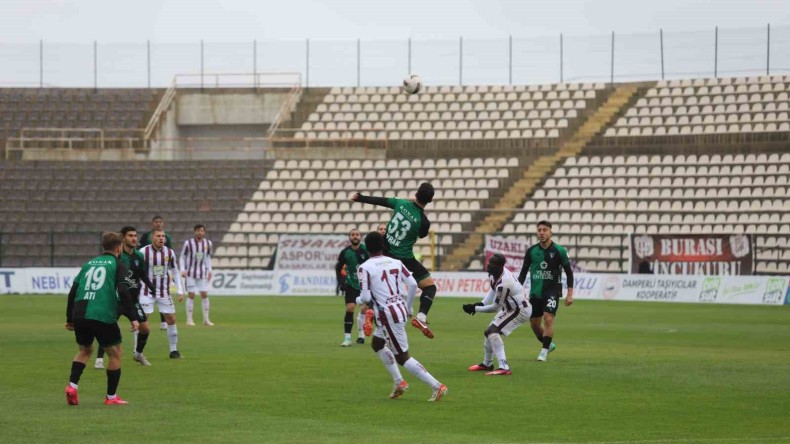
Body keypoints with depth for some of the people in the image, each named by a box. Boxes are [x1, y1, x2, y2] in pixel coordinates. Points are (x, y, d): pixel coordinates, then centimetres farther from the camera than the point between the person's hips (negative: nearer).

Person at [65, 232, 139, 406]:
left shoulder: (89, 264, 19)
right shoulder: (117, 266, 4)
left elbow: (73, 291, 16)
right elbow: (123, 292, -9)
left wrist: (70, 318, 23)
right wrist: (133, 318, -7)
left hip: (80, 315, 5)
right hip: (103, 316, -5)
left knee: (85, 350, 25)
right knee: (115, 353, 12)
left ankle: (72, 385, 5)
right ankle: (111, 397, 14)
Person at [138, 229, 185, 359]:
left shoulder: (169, 252, -1)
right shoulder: (143, 252, -12)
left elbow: (175, 272, 10)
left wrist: (180, 291, 6)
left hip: (164, 292, 4)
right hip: (147, 292, -4)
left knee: (171, 319, 5)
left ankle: (173, 350, 16)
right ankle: (138, 352, -2)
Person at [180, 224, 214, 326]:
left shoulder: (208, 244, 2)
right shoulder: (188, 243, -8)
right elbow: (182, 257, 2)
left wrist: (209, 270, 8)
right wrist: (183, 270, -7)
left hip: (202, 273, 3)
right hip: (190, 273, -3)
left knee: (204, 295, -1)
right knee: (191, 295, -5)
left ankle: (206, 319, 6)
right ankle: (189, 319, 2)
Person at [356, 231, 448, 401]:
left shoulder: (365, 268, -9)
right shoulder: (395, 262, 8)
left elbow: (366, 297, -12)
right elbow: (413, 284, 4)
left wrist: (358, 300, 12)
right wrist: (408, 307, 18)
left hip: (388, 315, -7)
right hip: (401, 310, 7)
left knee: (402, 357, -1)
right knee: (377, 343, 27)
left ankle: (436, 386, -8)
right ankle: (398, 381, 23)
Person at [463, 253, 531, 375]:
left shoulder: (503, 284, -34)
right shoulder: (495, 273, -7)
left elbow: (495, 307, -21)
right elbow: (493, 289, 12)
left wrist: (475, 308, -14)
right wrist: (482, 303, 0)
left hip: (520, 310, -10)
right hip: (510, 308, 10)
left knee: (493, 331, -24)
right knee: (489, 332, 21)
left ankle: (504, 368, -31)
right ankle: (487, 364, 44)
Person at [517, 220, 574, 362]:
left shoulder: (559, 251, -6)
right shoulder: (531, 251, 2)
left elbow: (569, 272, 1)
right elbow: (524, 272, 11)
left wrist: (570, 294, -3)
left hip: (552, 291, -4)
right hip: (535, 292, 4)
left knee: (548, 319, -20)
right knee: (534, 324, 7)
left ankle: (544, 351, -10)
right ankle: (548, 345, 32)